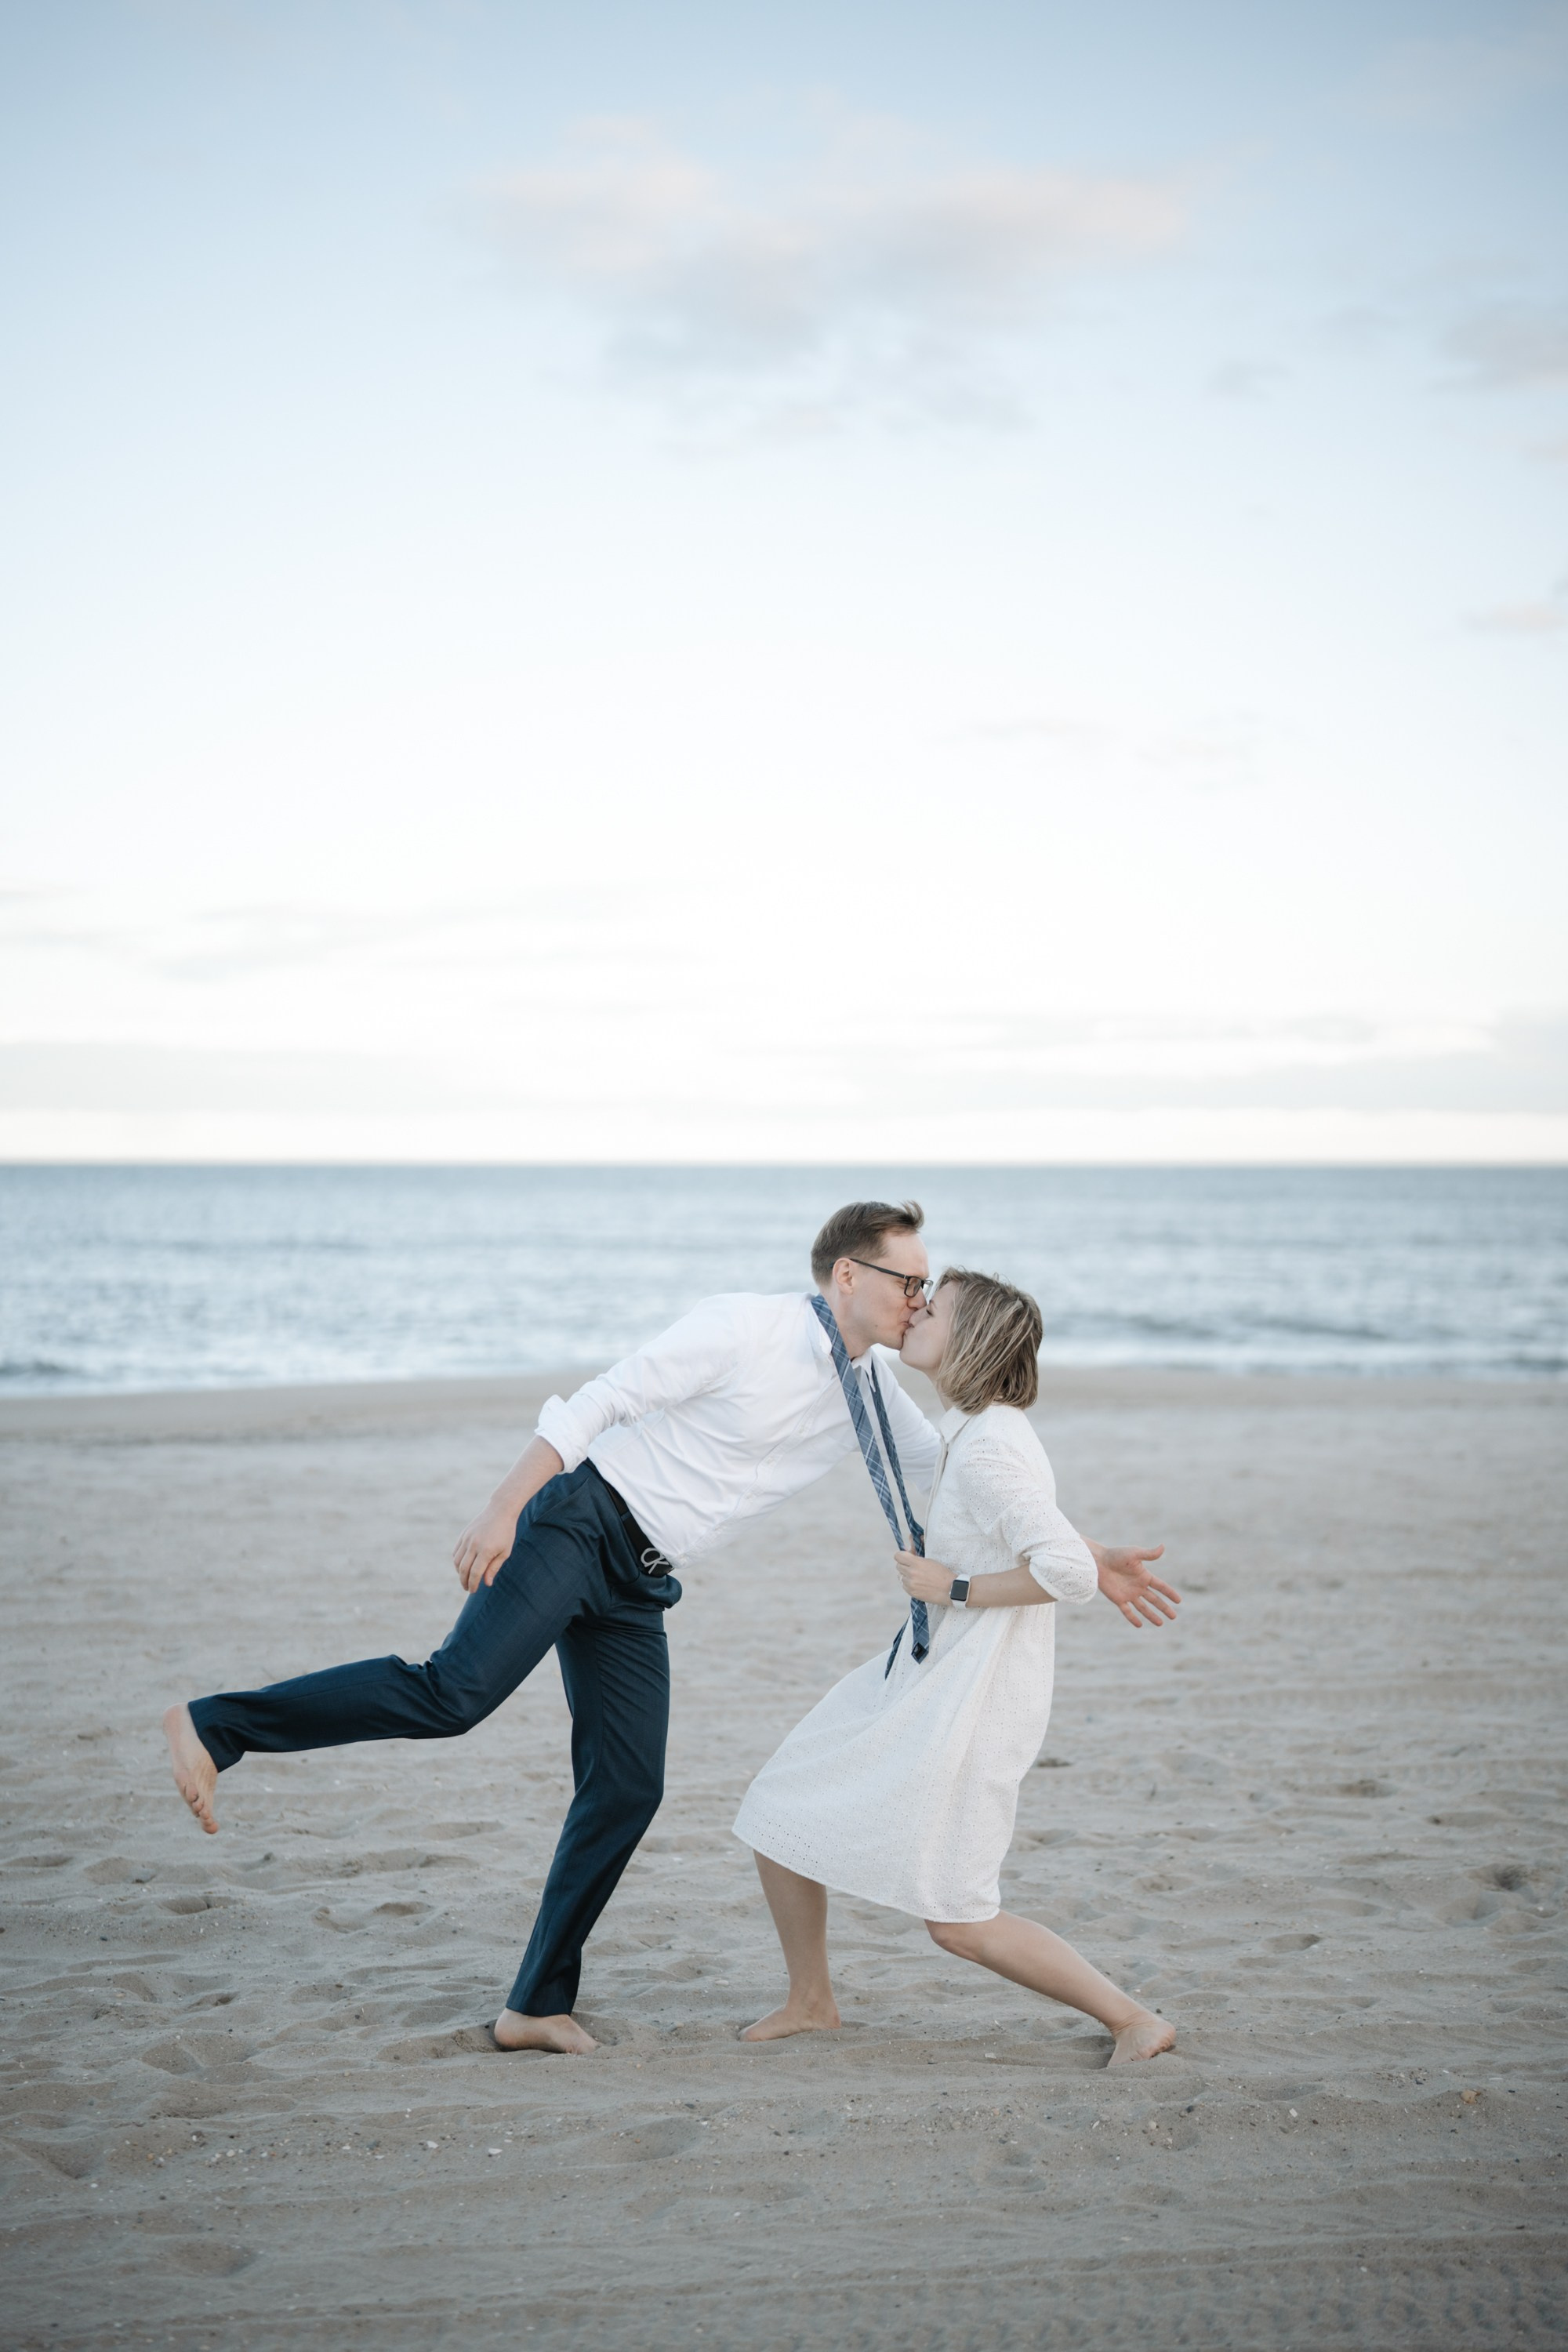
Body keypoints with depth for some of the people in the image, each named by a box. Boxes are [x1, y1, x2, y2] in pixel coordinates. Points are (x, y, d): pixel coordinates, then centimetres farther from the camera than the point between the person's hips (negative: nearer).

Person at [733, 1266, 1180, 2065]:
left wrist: (952, 1589, -20)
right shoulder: (962, 1431, 7)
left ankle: (1133, 2019, 9)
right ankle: (810, 2000, 28)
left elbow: (1065, 1571, -29)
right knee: (779, 1815, 11)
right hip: (919, 1672, 10)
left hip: (974, 1695, -10)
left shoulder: (987, 1447, -23)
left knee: (958, 1923, -5)